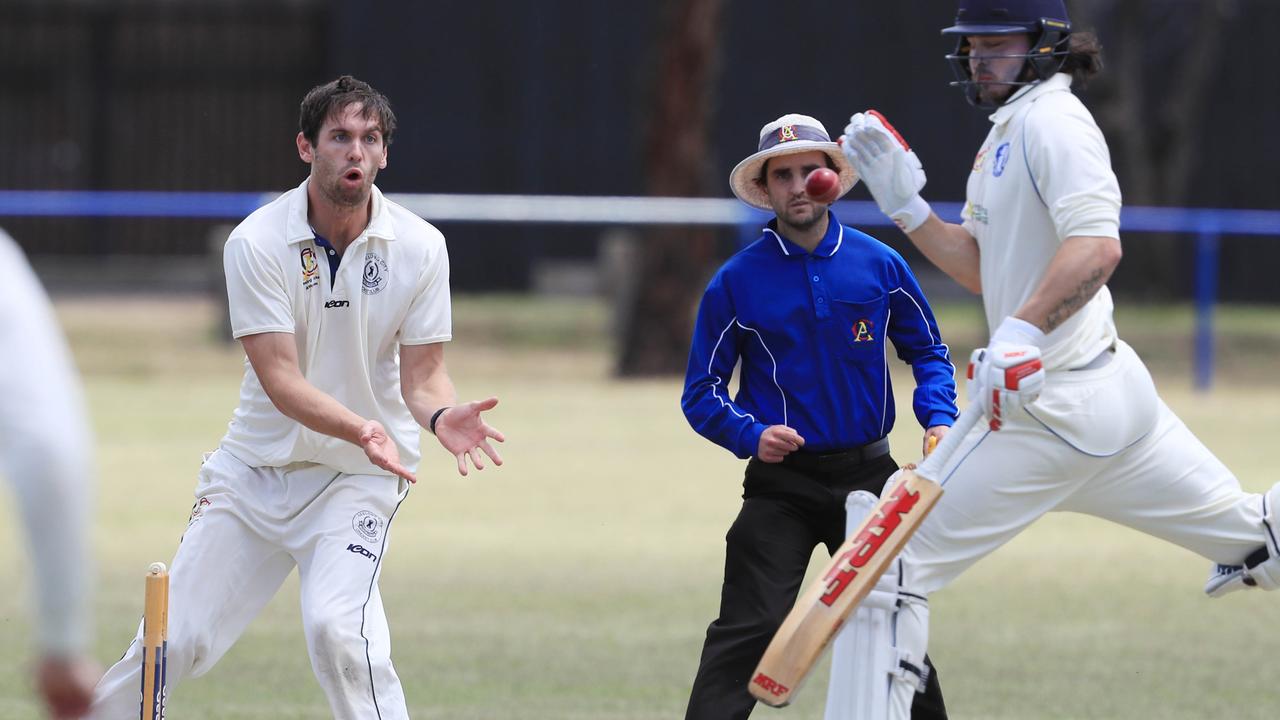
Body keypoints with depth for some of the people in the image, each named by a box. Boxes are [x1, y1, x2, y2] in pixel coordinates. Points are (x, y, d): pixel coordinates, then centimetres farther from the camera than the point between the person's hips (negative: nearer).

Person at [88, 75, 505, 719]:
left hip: (358, 479, -1)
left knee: (337, 627, -26)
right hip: (255, 467, 1)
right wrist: (361, 429, -37)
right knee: (175, 641, 0)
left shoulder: (419, 248, -8)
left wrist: (441, 416, -29)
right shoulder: (257, 243, -13)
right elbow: (281, 378, -20)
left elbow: (421, 373, -4)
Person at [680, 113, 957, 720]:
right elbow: (701, 394, 1)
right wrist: (752, 436, -17)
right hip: (781, 486, -2)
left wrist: (939, 420, -4)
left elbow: (927, 353, 14)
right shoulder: (736, 282, -4)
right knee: (748, 631, -13)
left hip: (869, 474, 2)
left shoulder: (881, 265, 2)